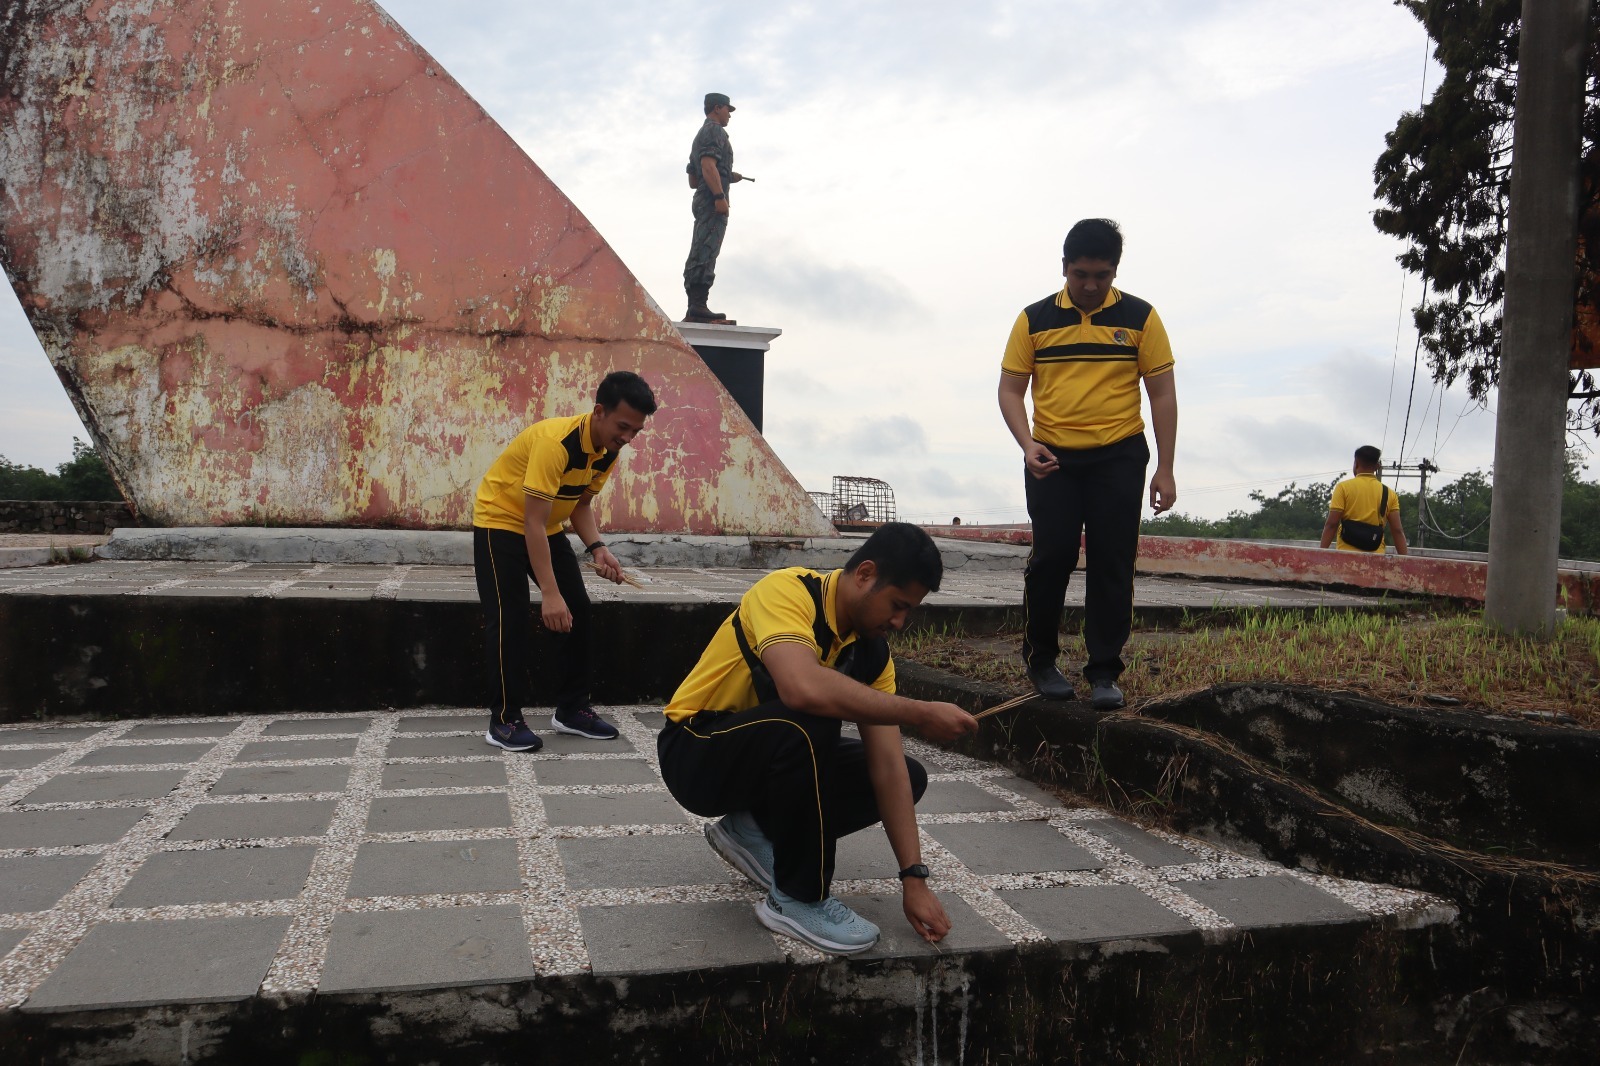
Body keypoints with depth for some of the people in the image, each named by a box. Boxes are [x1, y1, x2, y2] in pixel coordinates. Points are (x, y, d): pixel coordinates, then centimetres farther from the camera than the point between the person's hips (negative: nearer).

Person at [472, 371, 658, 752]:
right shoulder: (555, 442, -34)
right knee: (511, 620, -12)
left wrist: (596, 547, -16)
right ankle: (504, 719, -2)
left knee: (577, 611, 2)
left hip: (549, 529, 8)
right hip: (501, 523, -7)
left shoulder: (608, 450, -9)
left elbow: (581, 504, 3)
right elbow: (533, 523, -35)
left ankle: (572, 709, 12)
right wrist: (550, 594, -39)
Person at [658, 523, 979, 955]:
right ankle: (798, 899, -16)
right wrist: (921, 713, -36)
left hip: (774, 755, 7)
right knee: (812, 721, -35)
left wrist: (914, 878, -14)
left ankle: (753, 829, 8)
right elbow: (804, 688, -46)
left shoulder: (872, 651, -5)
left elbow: (888, 766, -8)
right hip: (697, 754, -7)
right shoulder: (786, 591, -25)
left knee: (909, 776, -2)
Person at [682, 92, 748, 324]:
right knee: (705, 253, -18)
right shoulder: (715, 131, 0)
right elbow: (708, 165, -17)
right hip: (712, 201, -10)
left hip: (701, 200, 10)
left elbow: (693, 181, 31)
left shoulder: (699, 137, 30)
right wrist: (720, 195, -24)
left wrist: (728, 177, 28)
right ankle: (698, 306, -28)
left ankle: (694, 310, -1)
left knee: (699, 254, 3)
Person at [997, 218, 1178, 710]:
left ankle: (1104, 672, 10)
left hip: (1119, 457, 0)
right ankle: (1040, 659, 17)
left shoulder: (1140, 317, 2)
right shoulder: (1034, 319, 4)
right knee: (1051, 557, -3)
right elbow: (1011, 389, 4)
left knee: (1112, 563, 0)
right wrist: (1027, 445, -14)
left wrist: (1164, 470, -3)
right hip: (1052, 459, 0)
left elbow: (1162, 393, 2)